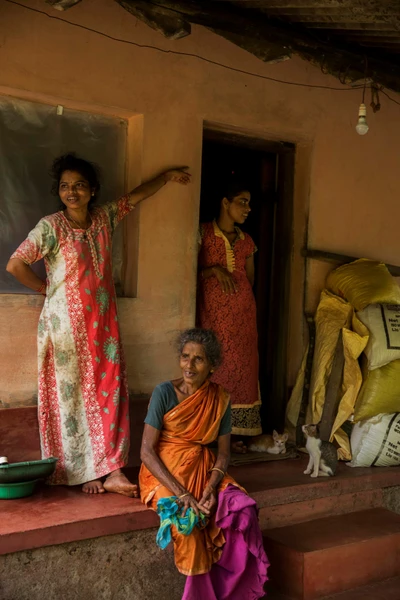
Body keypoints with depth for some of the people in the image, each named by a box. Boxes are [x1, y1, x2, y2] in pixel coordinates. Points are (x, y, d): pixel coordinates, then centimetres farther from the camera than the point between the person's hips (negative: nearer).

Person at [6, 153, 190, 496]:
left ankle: (112, 472, 3)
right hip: (67, 326, -5)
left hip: (103, 325, 5)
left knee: (110, 392, 0)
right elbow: (15, 265, -13)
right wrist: (47, 288, -2)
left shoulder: (104, 219, 6)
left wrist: (167, 177, 29)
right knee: (71, 395, 1)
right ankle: (81, 473, 10)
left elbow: (135, 197, 22)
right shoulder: (51, 226, -10)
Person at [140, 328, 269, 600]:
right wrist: (181, 492, -23)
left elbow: (224, 453, 4)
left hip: (204, 471, 4)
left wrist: (211, 488, -16)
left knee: (243, 510, -22)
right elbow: (146, 451, -14)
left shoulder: (221, 399, 1)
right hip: (164, 473, -4)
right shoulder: (164, 393, -11)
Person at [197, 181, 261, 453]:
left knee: (241, 367, 3)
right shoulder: (204, 233, -1)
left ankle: (235, 431, 12)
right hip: (213, 311, -4)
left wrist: (243, 303, 11)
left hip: (242, 312, 4)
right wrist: (214, 270, -16)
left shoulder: (246, 240, 12)